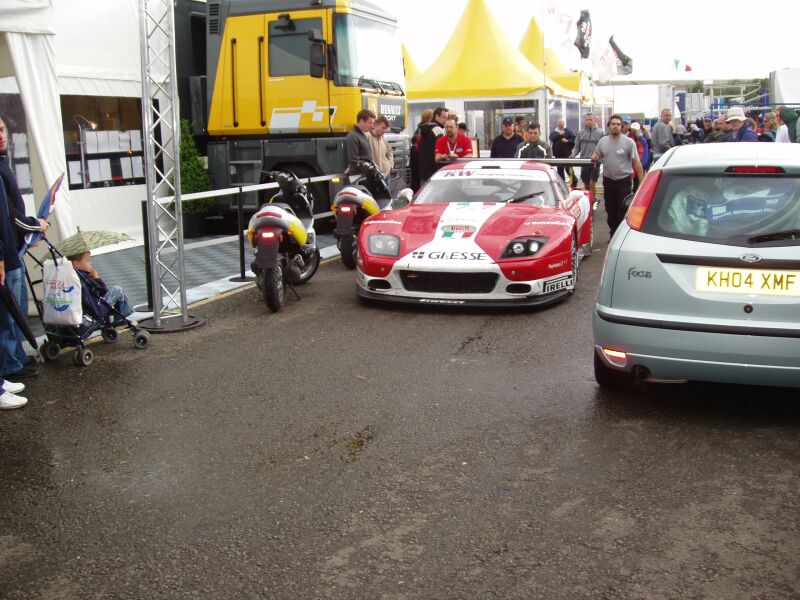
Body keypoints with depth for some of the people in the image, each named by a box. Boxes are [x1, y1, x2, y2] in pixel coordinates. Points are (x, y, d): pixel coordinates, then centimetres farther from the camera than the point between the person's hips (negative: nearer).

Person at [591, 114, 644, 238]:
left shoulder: (628, 142, -5)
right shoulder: (602, 141, 7)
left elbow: (636, 163, -6)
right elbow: (596, 157, 19)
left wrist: (642, 181, -12)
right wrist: (594, 157, -7)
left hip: (624, 181, -4)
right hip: (608, 180, 4)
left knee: (624, 210, -6)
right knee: (610, 210, 12)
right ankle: (614, 234, 24)